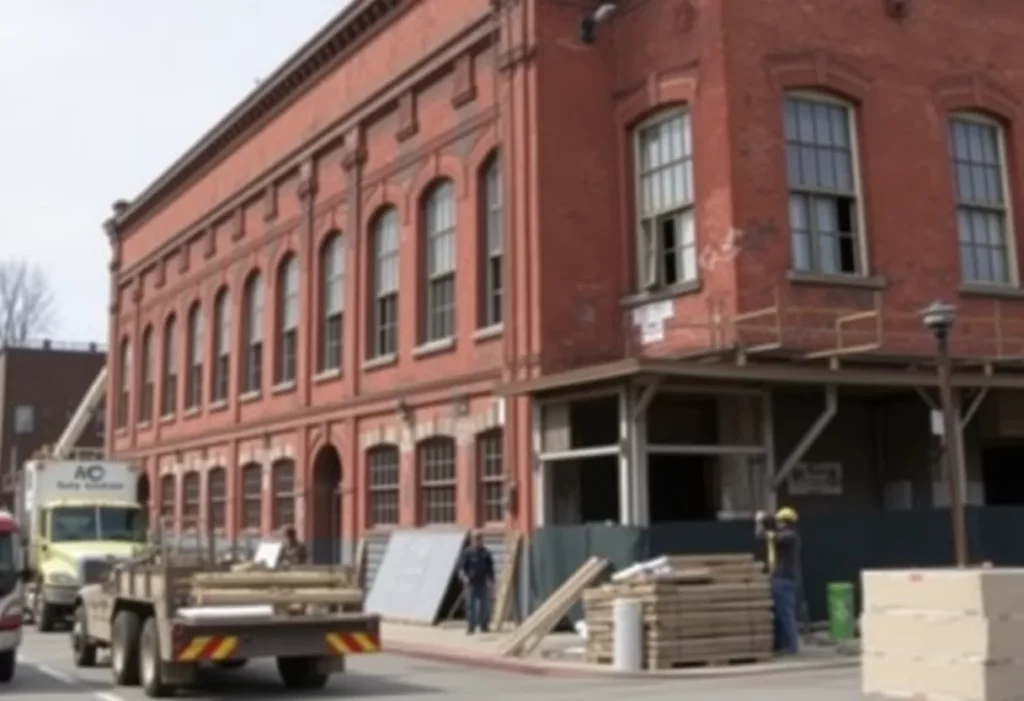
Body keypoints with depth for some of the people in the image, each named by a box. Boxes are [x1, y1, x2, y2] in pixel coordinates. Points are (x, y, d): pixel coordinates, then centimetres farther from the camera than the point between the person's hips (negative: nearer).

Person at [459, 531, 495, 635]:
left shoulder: (486, 553, 7)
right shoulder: (467, 553, -2)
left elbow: (490, 568, 14)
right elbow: (462, 567, -3)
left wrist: (491, 579, 7)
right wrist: (464, 576, -18)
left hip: (483, 584, 3)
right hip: (471, 584, -3)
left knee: (485, 606, 7)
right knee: (470, 606, -3)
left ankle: (484, 626, 18)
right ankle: (470, 627, 2)